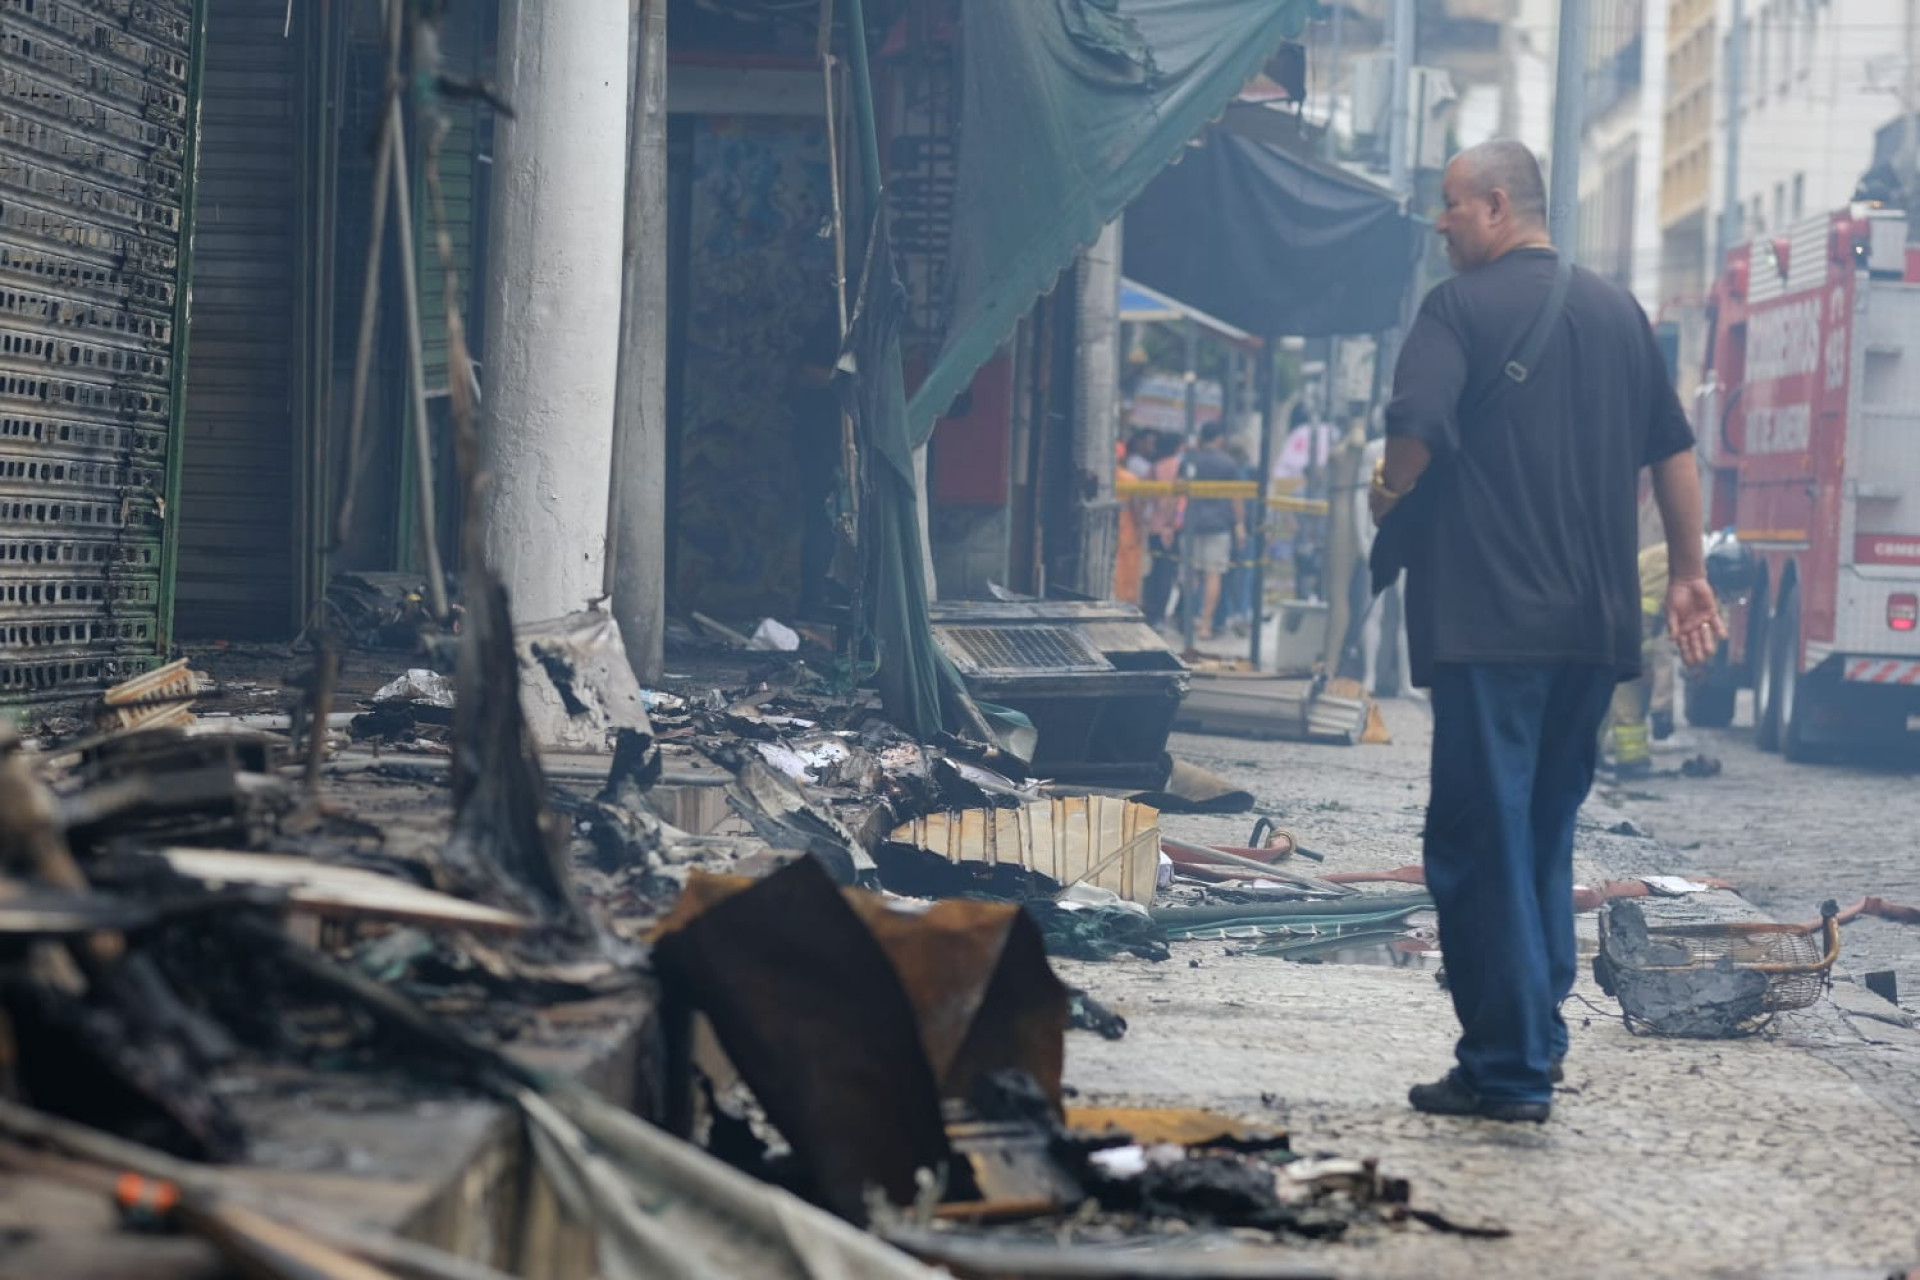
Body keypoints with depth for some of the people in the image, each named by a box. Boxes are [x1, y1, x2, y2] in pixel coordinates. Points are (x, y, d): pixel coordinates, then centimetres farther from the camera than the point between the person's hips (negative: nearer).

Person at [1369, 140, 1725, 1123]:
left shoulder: (1463, 305, -6)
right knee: (1548, 830, 17)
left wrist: (1389, 497, 0)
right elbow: (1674, 450, 17)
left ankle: (1508, 1069, -4)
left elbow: (1417, 426, -20)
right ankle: (1538, 1033, 20)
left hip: (1489, 618, -6)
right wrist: (1688, 574, 24)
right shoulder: (1616, 311, 13)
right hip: (1597, 625, 7)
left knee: (1482, 836, -3)